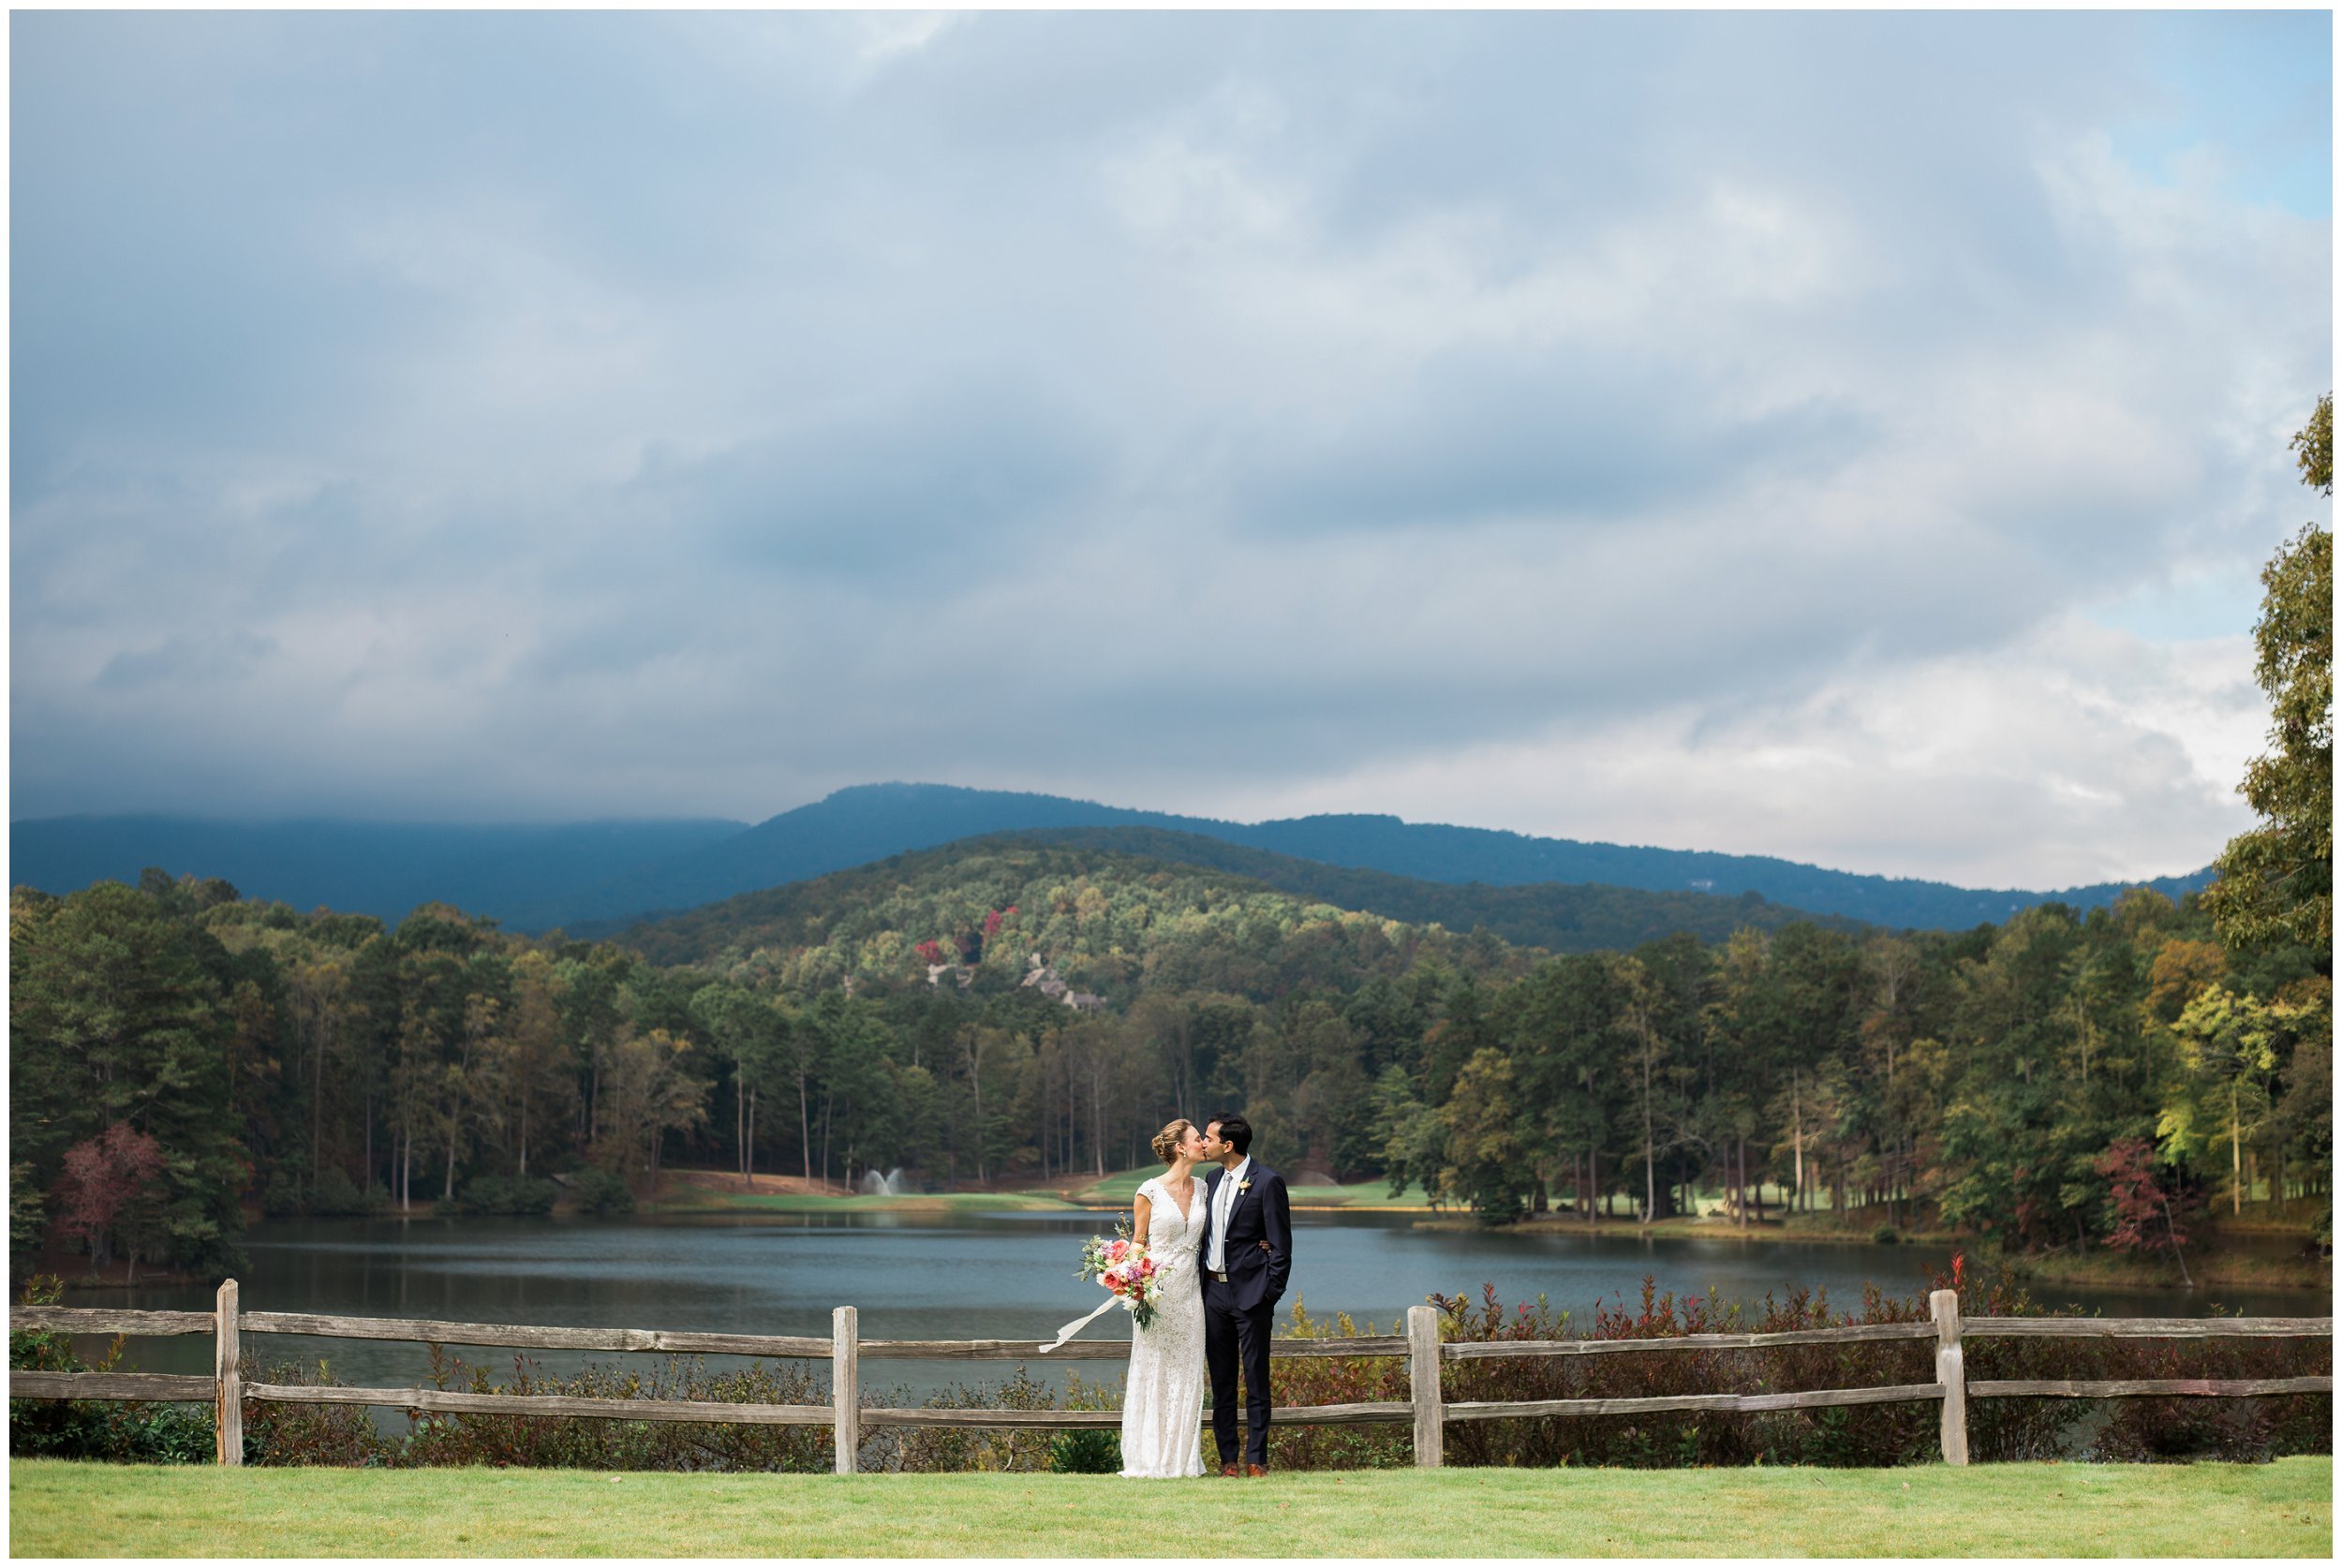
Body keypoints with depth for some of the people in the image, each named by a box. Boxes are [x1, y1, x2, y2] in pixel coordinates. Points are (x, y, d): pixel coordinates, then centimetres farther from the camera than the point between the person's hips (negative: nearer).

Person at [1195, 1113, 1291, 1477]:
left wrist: (1270, 1294, -11)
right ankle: (1227, 1458, 13)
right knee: (1221, 1381, 8)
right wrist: (1200, 1285, 9)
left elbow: (1281, 1244, -8)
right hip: (1214, 1291, 7)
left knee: (1256, 1380, 0)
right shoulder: (1211, 1181, 12)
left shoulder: (1267, 1183, -9)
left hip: (1250, 1294, -6)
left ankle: (1256, 1459, 4)